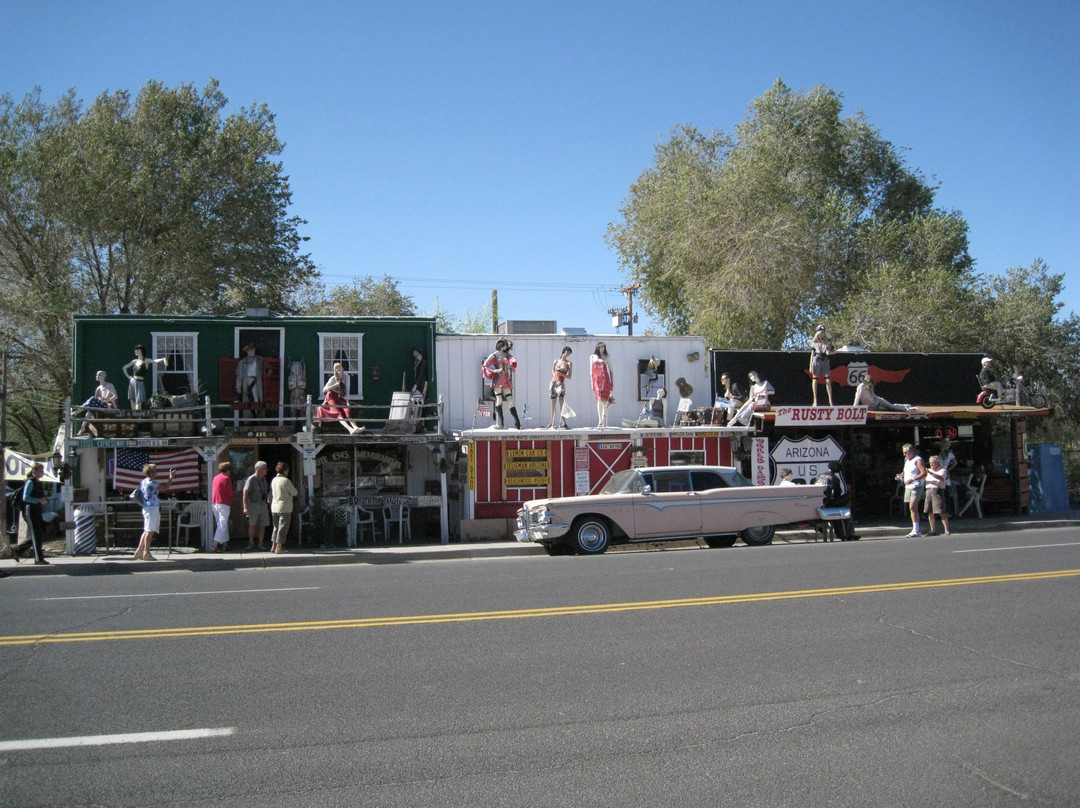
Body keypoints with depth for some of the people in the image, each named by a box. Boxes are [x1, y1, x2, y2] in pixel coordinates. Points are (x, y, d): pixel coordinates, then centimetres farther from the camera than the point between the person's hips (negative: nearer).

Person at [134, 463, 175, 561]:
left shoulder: (143, 481, 14)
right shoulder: (151, 482, -15)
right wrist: (171, 477, -4)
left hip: (146, 508, 10)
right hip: (152, 508, -10)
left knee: (147, 531, 14)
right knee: (150, 531, -6)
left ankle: (139, 551, 15)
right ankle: (146, 554, -4)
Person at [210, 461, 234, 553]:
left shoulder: (216, 478, 12)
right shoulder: (226, 478, -9)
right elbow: (230, 493, -12)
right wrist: (234, 491, 11)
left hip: (214, 503, 8)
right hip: (223, 504, -7)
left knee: (220, 524, 14)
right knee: (222, 525, -5)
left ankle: (225, 544, 18)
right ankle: (215, 545, -13)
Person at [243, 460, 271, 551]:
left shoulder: (263, 478, 10)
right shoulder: (251, 479, -10)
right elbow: (245, 493, -13)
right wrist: (245, 507, -19)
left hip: (263, 504, 6)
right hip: (253, 504, -6)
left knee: (262, 525, 2)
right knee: (252, 524, -12)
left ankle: (260, 544, 8)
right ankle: (251, 543, 1)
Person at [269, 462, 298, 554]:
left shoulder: (274, 480, 6)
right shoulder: (286, 481, -15)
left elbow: (271, 494, 14)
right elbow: (294, 492, -8)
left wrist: (270, 504, 24)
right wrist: (295, 488, 12)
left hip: (274, 508, 7)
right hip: (284, 508, -7)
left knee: (276, 527, 16)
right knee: (283, 528, 0)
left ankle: (273, 546, 18)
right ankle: (279, 548, 1)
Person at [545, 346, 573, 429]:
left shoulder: (569, 363, 5)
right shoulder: (555, 362, 13)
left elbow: (569, 376, 0)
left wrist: (560, 373, -12)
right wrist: (555, 376, 5)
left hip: (561, 383, -3)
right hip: (553, 382, 3)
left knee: (561, 403, -16)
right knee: (553, 404, 8)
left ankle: (563, 423, -22)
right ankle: (552, 423, 15)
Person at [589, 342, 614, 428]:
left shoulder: (607, 357, 12)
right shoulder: (592, 357, 16)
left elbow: (611, 370, 14)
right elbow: (591, 370, 15)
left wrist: (612, 382, 9)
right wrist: (592, 382, 7)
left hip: (605, 379, -1)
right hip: (596, 379, 1)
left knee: (603, 399, -9)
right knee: (599, 399, -8)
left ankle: (601, 422, -4)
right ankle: (601, 422, -11)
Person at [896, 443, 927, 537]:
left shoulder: (918, 460, -9)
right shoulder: (907, 460, 17)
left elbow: (924, 473, -18)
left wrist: (913, 479, -27)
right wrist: (900, 476, 8)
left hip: (916, 486, -9)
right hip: (908, 487, 9)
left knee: (912, 507, -17)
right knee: (913, 508, 10)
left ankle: (915, 531, -18)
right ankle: (917, 530, 15)